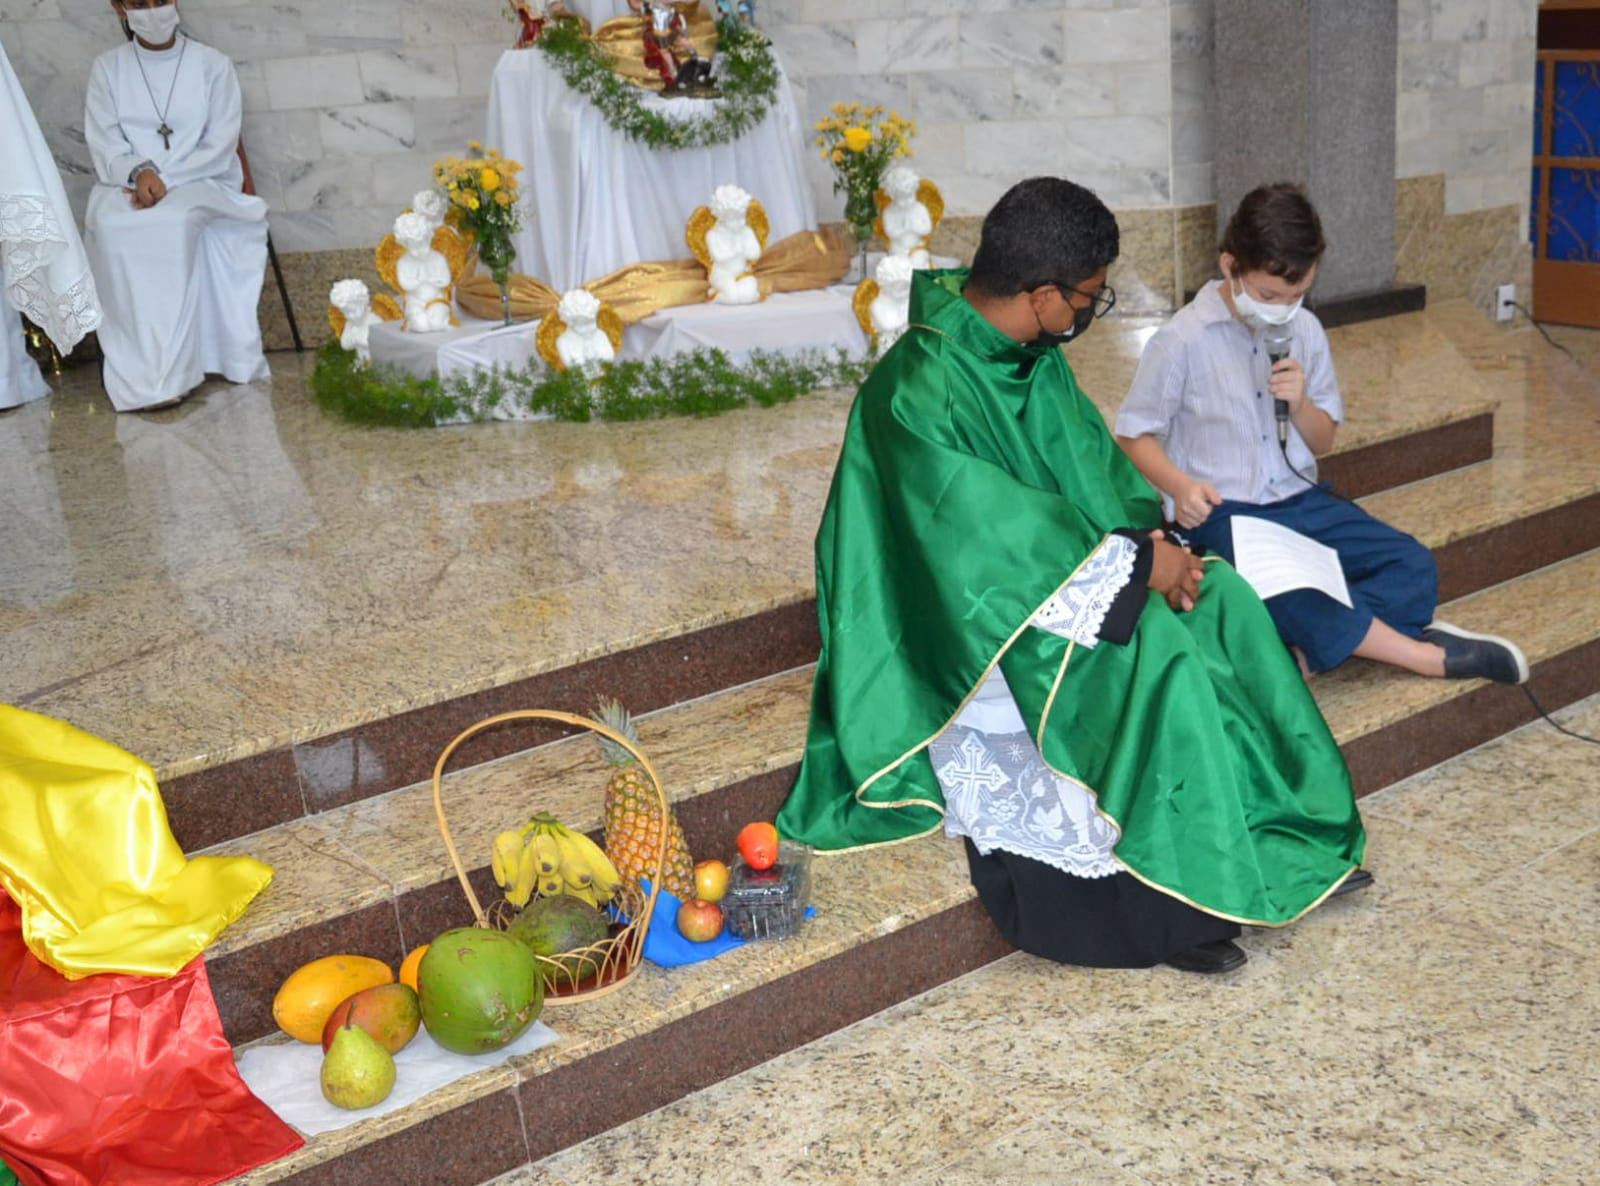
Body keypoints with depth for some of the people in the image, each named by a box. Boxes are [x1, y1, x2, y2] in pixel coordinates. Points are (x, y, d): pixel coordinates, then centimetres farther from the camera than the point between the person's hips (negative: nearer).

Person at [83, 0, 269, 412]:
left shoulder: (212, 65, 6)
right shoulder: (107, 68, 12)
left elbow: (219, 147, -2)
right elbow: (104, 146, 4)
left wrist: (165, 180, -16)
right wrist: (140, 172, -18)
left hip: (201, 183, -2)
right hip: (129, 186, 2)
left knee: (173, 222, -37)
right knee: (114, 228, -33)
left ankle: (165, 373, -35)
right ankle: (143, 376, -36)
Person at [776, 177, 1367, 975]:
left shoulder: (1031, 353, 1)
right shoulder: (920, 392, -27)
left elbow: (1087, 462, 6)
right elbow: (990, 531, -29)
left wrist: (1149, 537, -12)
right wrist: (1134, 563, -25)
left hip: (1052, 568, 9)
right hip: (965, 611, -9)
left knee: (1222, 601, -8)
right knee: (1156, 648, -27)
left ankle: (1292, 841, -2)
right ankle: (1175, 900, -15)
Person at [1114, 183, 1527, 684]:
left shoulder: (1305, 330, 4)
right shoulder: (1181, 341, -12)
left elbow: (1323, 442, 11)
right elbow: (1134, 433, -6)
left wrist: (1300, 402, -12)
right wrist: (1180, 485, -24)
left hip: (1299, 499, 6)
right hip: (1221, 514, -6)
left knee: (1412, 566, -8)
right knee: (1289, 594, -32)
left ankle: (1314, 645, -20)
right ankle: (1429, 656, -16)